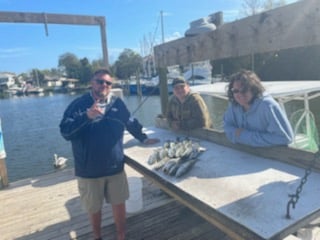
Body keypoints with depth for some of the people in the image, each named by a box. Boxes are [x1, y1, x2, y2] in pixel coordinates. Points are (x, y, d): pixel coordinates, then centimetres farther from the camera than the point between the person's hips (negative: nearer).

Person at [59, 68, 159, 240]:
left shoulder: (117, 103, 1)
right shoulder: (78, 104, -9)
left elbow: (131, 123, 15)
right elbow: (65, 132, -19)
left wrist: (143, 138, 23)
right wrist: (86, 116, -31)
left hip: (115, 168, 2)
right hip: (89, 171, -2)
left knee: (119, 204, 15)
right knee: (94, 208, 17)